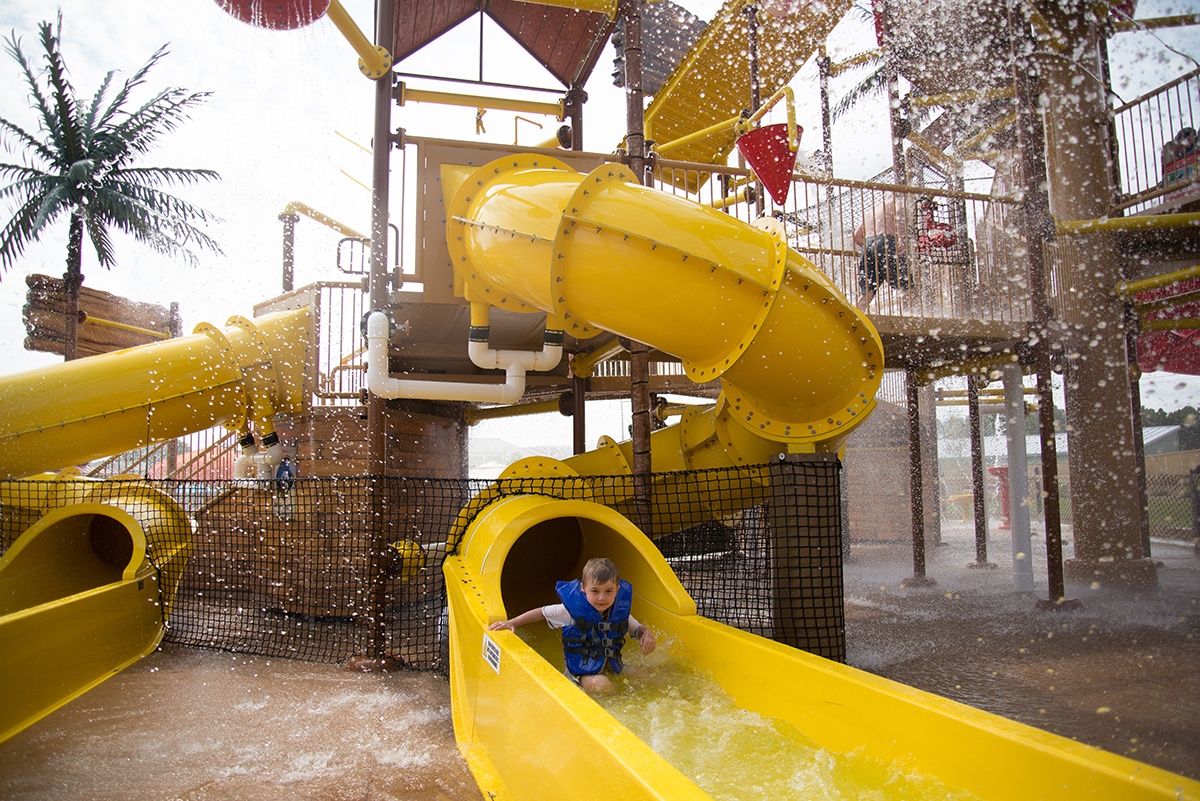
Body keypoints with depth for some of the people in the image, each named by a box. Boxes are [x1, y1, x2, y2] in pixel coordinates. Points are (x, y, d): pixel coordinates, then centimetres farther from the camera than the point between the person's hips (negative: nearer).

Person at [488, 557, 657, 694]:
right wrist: (512, 623, -7)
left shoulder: (621, 611, -5)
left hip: (611, 669, 4)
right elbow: (543, 612, 0)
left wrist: (646, 634, -15)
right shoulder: (572, 609, -13)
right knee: (601, 685, -35)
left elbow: (637, 629, 10)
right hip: (580, 672, -4)